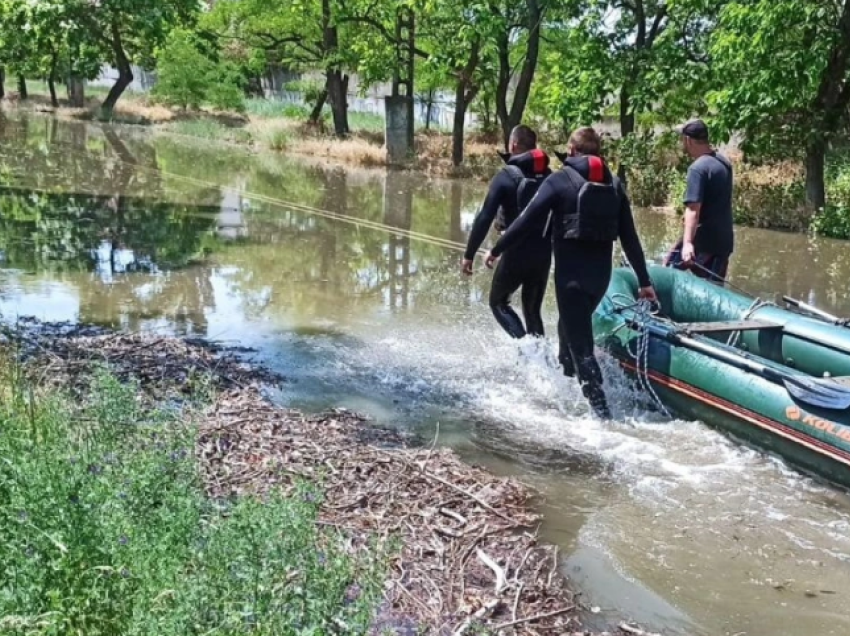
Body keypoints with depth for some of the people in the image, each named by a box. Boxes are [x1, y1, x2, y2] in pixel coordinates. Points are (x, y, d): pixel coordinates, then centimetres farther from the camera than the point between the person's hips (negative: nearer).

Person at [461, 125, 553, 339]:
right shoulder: (549, 176, 5)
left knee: (498, 301, 13)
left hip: (516, 253, -5)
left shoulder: (506, 176, -9)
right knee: (533, 310, 18)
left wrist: (469, 255, -11)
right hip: (544, 253, 5)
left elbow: (485, 218, -15)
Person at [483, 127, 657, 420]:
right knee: (572, 325, 28)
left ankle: (601, 411, -12)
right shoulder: (615, 185, 8)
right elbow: (629, 237, 7)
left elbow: (527, 220, -10)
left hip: (571, 273, -6)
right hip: (601, 273, 6)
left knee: (580, 344, -4)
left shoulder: (560, 179, -6)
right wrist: (644, 280, 11)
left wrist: (496, 250, 2)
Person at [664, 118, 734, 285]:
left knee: (668, 269, 8)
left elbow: (693, 209, -28)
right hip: (724, 239, 8)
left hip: (704, 239, -8)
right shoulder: (724, 162, 11)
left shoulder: (698, 168, -16)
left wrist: (687, 242, -35)